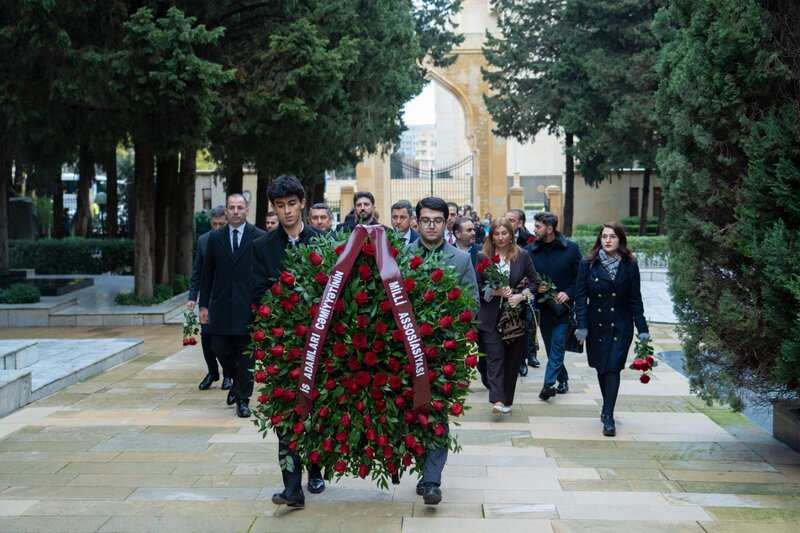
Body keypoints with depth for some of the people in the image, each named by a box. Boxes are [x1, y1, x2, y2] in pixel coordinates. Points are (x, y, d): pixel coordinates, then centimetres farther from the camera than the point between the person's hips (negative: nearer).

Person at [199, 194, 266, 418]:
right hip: (222, 304, 3)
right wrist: (204, 304, 6)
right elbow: (207, 273, 9)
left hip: (249, 304, -3)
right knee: (220, 348, 3)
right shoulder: (215, 237, 7)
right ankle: (238, 380, 31)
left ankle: (242, 399, 13)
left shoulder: (259, 237, -1)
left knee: (246, 352, 2)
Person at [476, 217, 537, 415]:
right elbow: (477, 286, 0)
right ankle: (498, 401, -18)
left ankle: (507, 400, 15)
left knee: (512, 359, 5)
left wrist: (521, 296, -11)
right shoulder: (483, 257, 3)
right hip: (491, 317, -1)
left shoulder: (522, 257, 5)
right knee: (495, 357, -10)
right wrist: (495, 292, -15)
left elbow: (534, 282, 6)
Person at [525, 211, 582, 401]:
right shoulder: (529, 251, -1)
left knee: (557, 345, -10)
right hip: (542, 307, 3)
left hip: (563, 306, -3)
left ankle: (549, 383, -12)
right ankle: (563, 379, 29)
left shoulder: (570, 248, -5)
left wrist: (569, 293, -15)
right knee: (551, 347, 12)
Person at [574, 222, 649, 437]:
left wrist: (642, 328, -3)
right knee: (601, 369, 10)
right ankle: (608, 409, 27)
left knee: (612, 368, -8)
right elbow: (580, 296, -3)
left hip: (621, 327, -1)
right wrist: (581, 325, -10)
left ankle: (608, 416, -6)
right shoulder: (588, 264, -3)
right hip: (596, 325, 1)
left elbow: (635, 299, 1)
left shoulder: (630, 266, -1)